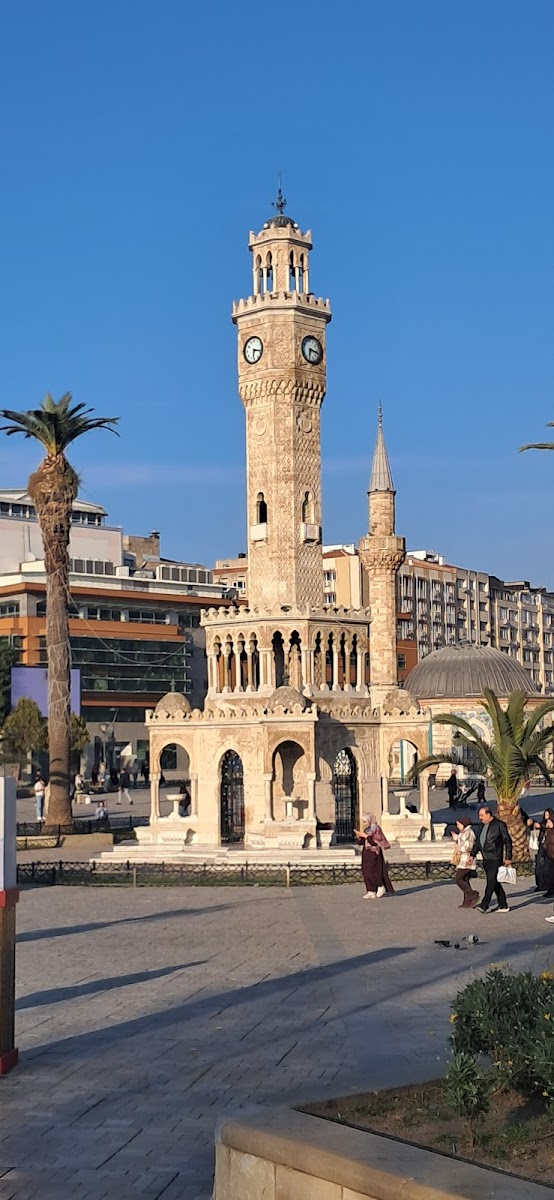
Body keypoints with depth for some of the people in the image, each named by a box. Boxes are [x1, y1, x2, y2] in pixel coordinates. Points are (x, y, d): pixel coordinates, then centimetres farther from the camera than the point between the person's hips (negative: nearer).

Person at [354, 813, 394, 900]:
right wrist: (358, 836, -5)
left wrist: (365, 836, -21)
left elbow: (374, 841, -19)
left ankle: (381, 887, 6)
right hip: (366, 853, 8)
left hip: (374, 853, -8)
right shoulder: (366, 830, 13)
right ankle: (371, 892, 5)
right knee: (366, 872, 2)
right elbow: (361, 842, 12)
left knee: (372, 872, -12)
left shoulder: (376, 828, -9)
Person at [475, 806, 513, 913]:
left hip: (495, 859, -8)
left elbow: (508, 841, -7)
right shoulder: (481, 826, 14)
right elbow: (477, 842, 23)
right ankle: (503, 905, 16)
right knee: (495, 882, 10)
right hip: (485, 859, 8)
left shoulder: (499, 825, -8)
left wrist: (508, 858, -9)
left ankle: (484, 905, -17)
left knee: (491, 881, -13)